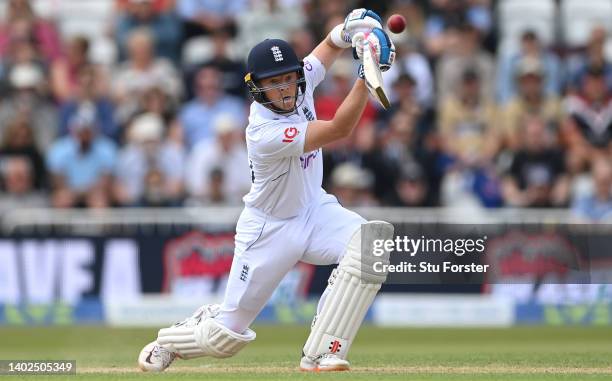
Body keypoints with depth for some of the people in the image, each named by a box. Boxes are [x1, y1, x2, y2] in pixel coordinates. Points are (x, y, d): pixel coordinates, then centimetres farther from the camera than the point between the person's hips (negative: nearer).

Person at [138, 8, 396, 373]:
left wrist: (350, 29, -17)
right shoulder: (265, 133, -32)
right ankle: (169, 341, 38)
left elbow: (331, 44, 7)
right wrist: (367, 74, -43)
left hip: (314, 210, 6)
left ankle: (321, 353, -23)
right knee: (227, 337, 1)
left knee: (372, 240, -27)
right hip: (269, 229, -6)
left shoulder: (301, 82, -11)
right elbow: (339, 130, -36)